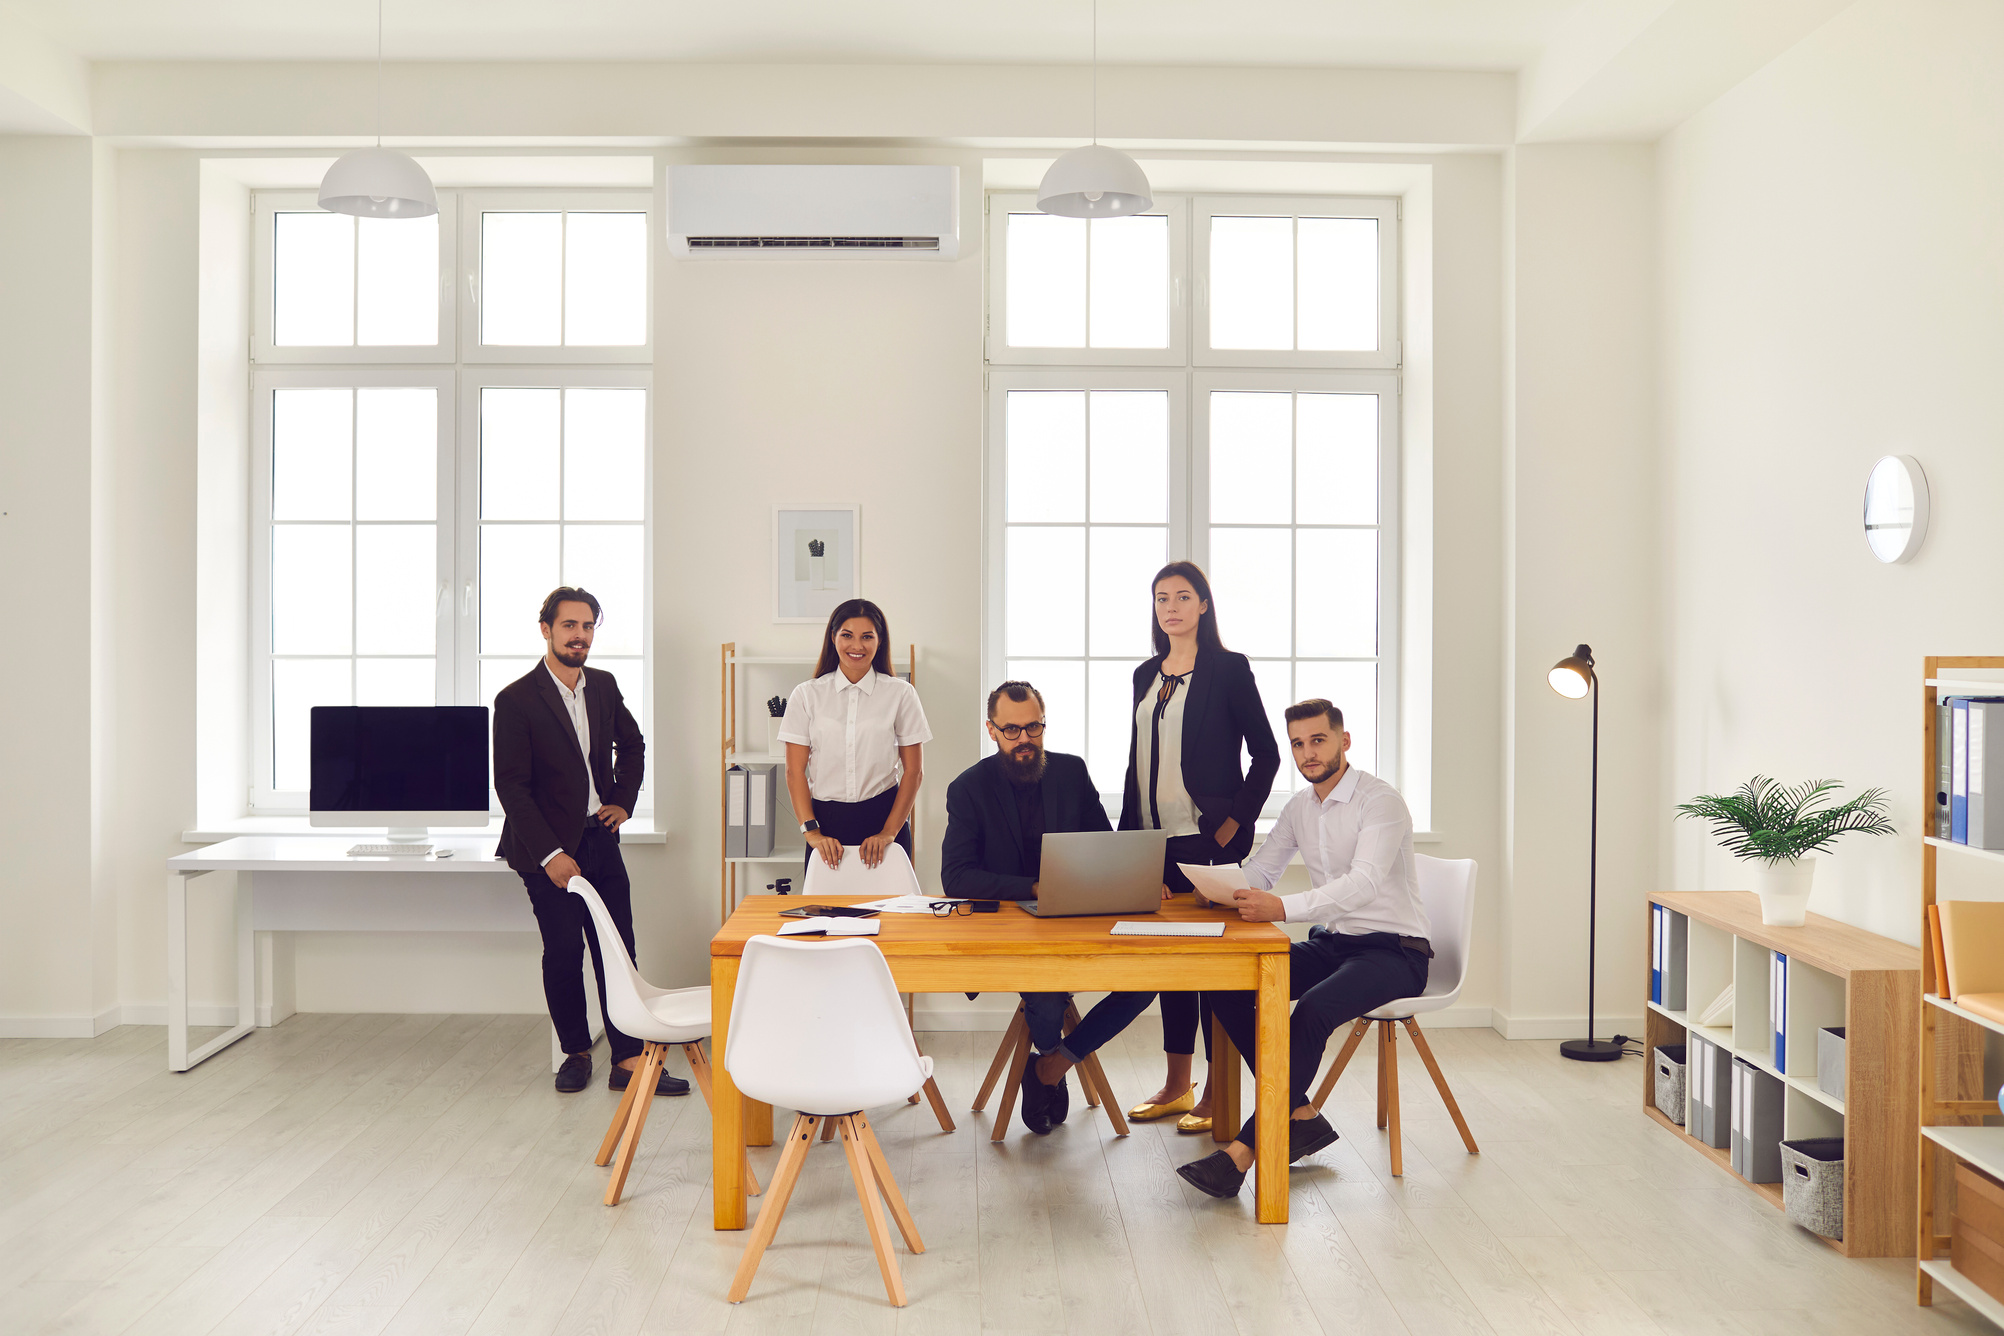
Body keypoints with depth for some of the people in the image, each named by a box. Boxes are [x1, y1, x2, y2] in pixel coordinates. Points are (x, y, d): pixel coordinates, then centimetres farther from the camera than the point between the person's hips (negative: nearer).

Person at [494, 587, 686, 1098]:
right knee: (563, 953, 3)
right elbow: (511, 786, -13)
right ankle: (576, 1052, 21)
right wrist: (550, 854, -17)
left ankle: (629, 1060, 6)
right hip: (550, 849, -4)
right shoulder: (516, 700, -11)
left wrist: (623, 801, 11)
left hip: (601, 839, 5)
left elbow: (632, 744, 24)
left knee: (618, 951, 2)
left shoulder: (604, 686, 6)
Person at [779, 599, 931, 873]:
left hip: (883, 817, 0)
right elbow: (795, 771, 2)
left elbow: (913, 771, 2)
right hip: (826, 821, 0)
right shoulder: (806, 695, 4)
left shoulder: (901, 694, 3)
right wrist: (812, 832, -8)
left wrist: (889, 832, -6)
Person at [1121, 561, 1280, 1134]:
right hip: (1157, 838, 6)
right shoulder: (1146, 676, 14)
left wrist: (1236, 821, -10)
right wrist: (1128, 838, 13)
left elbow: (1266, 753, -4)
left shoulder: (1229, 669, -4)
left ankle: (1218, 1092, 7)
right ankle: (1176, 1085, 21)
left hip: (1209, 837, -6)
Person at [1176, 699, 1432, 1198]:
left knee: (1314, 1008, -35)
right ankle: (1302, 1116, -9)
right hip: (1329, 945, 7)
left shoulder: (1380, 801, -13)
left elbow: (1364, 883, -28)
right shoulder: (1300, 807, 11)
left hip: (1393, 952, -7)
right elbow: (1258, 872, 16)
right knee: (1223, 984, -13)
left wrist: (1283, 907, -40)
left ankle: (1244, 1149, -31)